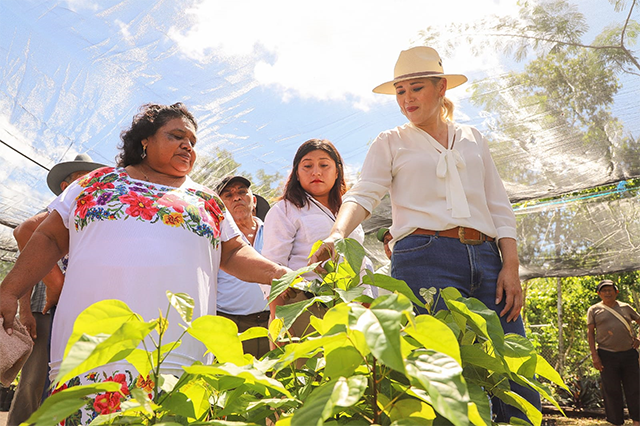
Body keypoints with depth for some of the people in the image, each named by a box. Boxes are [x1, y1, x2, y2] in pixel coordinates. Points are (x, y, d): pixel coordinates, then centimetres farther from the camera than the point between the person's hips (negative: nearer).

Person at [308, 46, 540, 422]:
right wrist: (336, 235, -23)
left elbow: (499, 208, 17)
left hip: (486, 259, 4)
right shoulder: (391, 143, 12)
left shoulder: (473, 139, 21)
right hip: (425, 259, -3)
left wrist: (511, 265, 4)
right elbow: (363, 195, -3)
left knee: (518, 390, -2)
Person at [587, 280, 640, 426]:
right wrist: (594, 355, -7)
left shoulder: (625, 307, 11)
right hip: (607, 356, -2)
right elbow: (590, 332, 1)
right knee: (612, 391, 2)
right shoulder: (594, 310, 4)